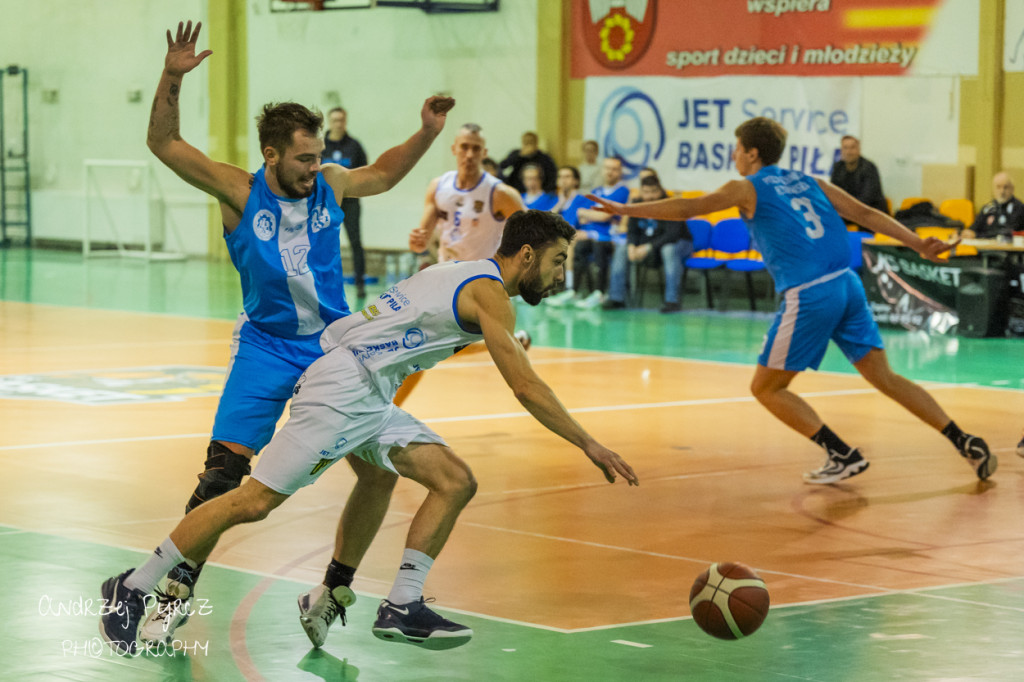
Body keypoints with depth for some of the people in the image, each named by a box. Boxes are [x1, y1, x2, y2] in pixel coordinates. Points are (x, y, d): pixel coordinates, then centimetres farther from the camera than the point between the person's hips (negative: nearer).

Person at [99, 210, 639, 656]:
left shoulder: (467, 276, 19)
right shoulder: (490, 294, -10)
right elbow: (526, 388, -15)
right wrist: (590, 445, -11)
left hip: (370, 397, 10)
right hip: (340, 388, -10)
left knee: (455, 482, 1)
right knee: (255, 501, -9)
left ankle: (402, 607, 1)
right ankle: (132, 589, 0)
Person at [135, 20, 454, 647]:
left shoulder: (329, 185, -3)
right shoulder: (240, 192, -12)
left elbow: (383, 174, 18)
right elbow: (164, 144, -14)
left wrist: (427, 133, 5)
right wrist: (173, 77, -26)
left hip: (335, 342, 3)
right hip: (266, 347, -3)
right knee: (223, 471, -12)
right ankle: (176, 594, -2)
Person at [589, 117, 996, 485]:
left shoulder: (747, 189, 5)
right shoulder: (808, 183, 20)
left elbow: (686, 209, -1)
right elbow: (868, 215, 16)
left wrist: (625, 210, 3)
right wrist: (918, 245, 17)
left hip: (808, 295, -7)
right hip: (848, 286, 7)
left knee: (766, 388, 8)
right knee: (885, 379, 12)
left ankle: (843, 456, 1)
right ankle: (966, 443, 4)